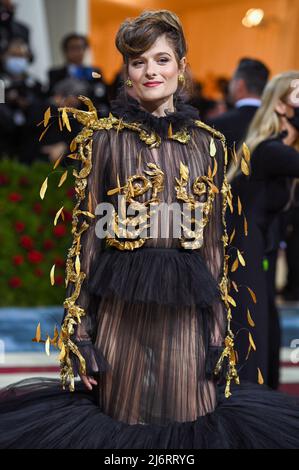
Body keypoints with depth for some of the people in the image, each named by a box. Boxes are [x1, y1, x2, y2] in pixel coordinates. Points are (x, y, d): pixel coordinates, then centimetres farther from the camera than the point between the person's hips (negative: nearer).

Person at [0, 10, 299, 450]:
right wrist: (77, 332, -7)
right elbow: (85, 236, -1)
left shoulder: (207, 144, 8)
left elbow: (215, 243, 10)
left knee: (188, 423, 5)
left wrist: (222, 331, 5)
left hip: (187, 312, 2)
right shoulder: (104, 138, 1)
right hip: (121, 307, -2)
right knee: (120, 428, 5)